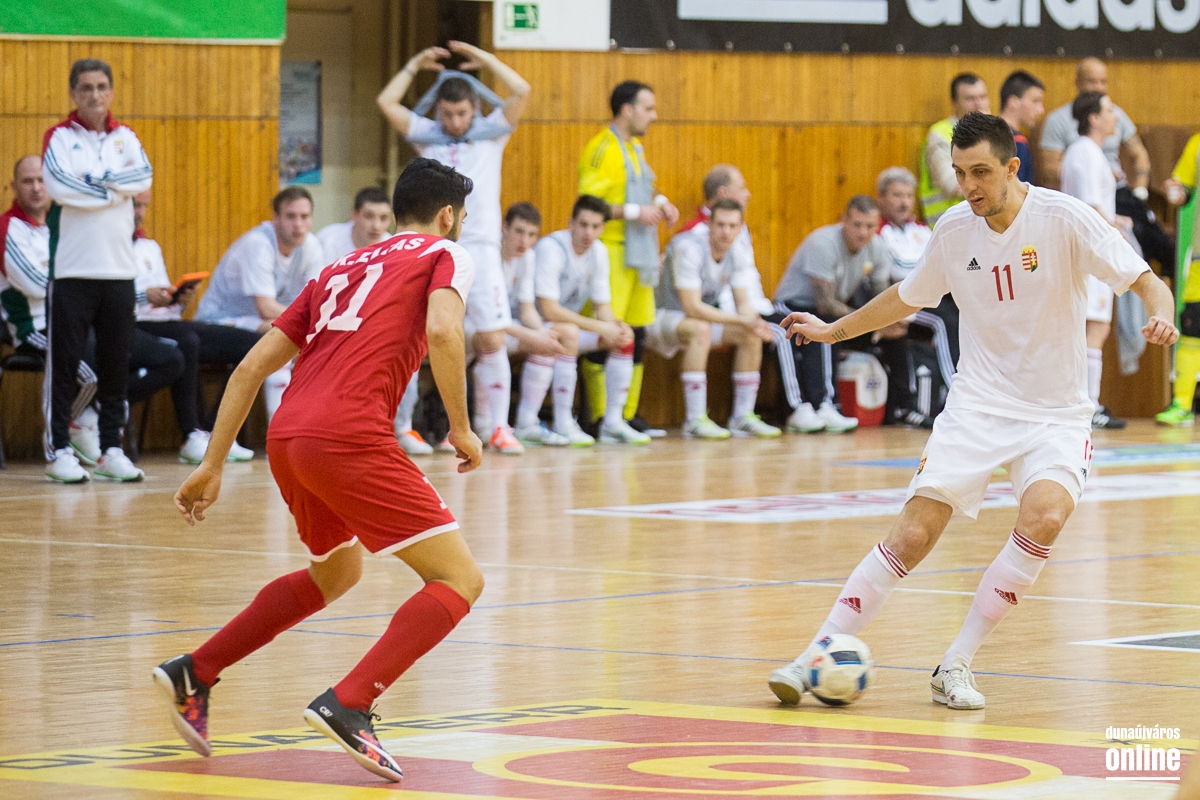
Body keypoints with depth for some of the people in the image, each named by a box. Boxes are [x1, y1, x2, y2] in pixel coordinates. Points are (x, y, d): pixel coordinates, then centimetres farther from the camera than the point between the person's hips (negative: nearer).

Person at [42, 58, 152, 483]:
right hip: (71, 268, -4)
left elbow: (144, 177, -4)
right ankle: (59, 451, 1)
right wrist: (116, 191, -8)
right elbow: (59, 186, -15)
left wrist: (100, 182, -14)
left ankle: (112, 449, 13)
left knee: (117, 362, 6)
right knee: (64, 360, -3)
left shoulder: (125, 137, 13)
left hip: (119, 268, 4)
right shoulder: (60, 137, 1)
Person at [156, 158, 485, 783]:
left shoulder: (341, 269, 28)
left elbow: (250, 367, 22)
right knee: (459, 580, -3)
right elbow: (442, 330, -12)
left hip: (285, 438, 8)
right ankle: (348, 705, -20)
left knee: (336, 573, 32)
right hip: (350, 437, -8)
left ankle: (194, 674, 31)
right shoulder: (445, 254, 12)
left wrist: (213, 466, 23)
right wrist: (461, 428, -2)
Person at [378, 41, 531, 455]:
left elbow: (521, 92, -3)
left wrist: (486, 59, 4)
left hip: (480, 249, -1)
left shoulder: (492, 132, 9)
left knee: (493, 341, -7)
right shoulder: (426, 135, 12)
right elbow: (386, 102, 5)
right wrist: (415, 65, 9)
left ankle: (499, 427, -3)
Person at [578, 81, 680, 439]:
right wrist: (634, 212, -20)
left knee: (636, 335, 9)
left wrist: (659, 202, 12)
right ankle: (600, 418, -5)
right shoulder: (601, 149, -11)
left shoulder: (634, 148, 18)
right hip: (611, 251, -9)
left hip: (639, 254, 9)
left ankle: (628, 415, 15)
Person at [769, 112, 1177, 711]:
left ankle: (955, 665, -16)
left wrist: (1160, 316, -35)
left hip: (1056, 414, -2)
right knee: (914, 534, -12)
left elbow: (1145, 281, -14)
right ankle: (816, 659, -3)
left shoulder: (1062, 218, -12)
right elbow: (907, 297, 20)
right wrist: (834, 330, 24)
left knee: (1044, 516, -29)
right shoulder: (953, 230, 0)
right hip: (976, 406, 2)